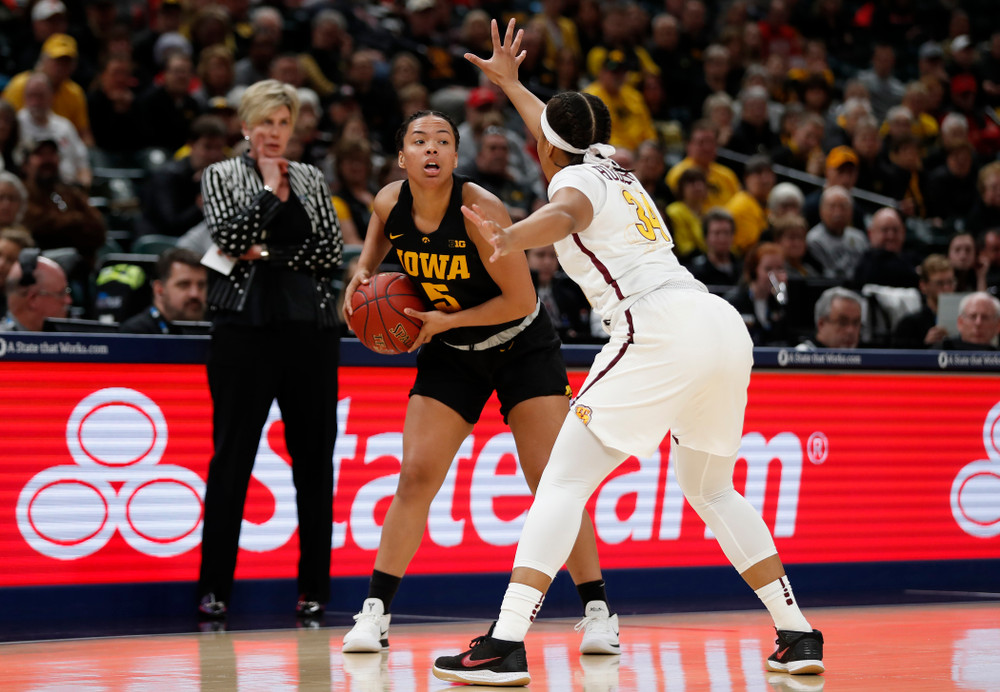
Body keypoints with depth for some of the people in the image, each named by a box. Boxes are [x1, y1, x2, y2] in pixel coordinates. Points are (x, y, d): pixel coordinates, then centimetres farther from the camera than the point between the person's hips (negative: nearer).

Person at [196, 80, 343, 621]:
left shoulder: (310, 179, 14)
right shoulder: (220, 175, 7)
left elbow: (332, 253, 2)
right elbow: (229, 238, -10)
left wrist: (270, 255, -7)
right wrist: (269, 190, -4)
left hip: (311, 328, 3)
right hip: (245, 327, -3)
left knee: (314, 456, 3)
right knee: (231, 456, -4)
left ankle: (313, 586, 10)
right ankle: (215, 588, 0)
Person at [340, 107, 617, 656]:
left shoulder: (480, 211, -27)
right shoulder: (390, 202, -12)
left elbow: (521, 300, -24)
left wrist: (446, 320, -22)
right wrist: (364, 271, -1)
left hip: (521, 346, -4)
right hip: (451, 355, 4)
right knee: (415, 477, -5)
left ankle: (597, 613, -1)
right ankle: (374, 614, 2)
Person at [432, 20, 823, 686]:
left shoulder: (575, 179, 6)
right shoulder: (613, 168, 28)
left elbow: (566, 214, -22)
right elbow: (564, 140, 52)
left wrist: (514, 237, -41)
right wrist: (509, 82, 64)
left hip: (661, 328, -8)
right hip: (725, 326, 8)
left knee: (565, 479, -7)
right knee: (710, 488, 24)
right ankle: (799, 635, 21)